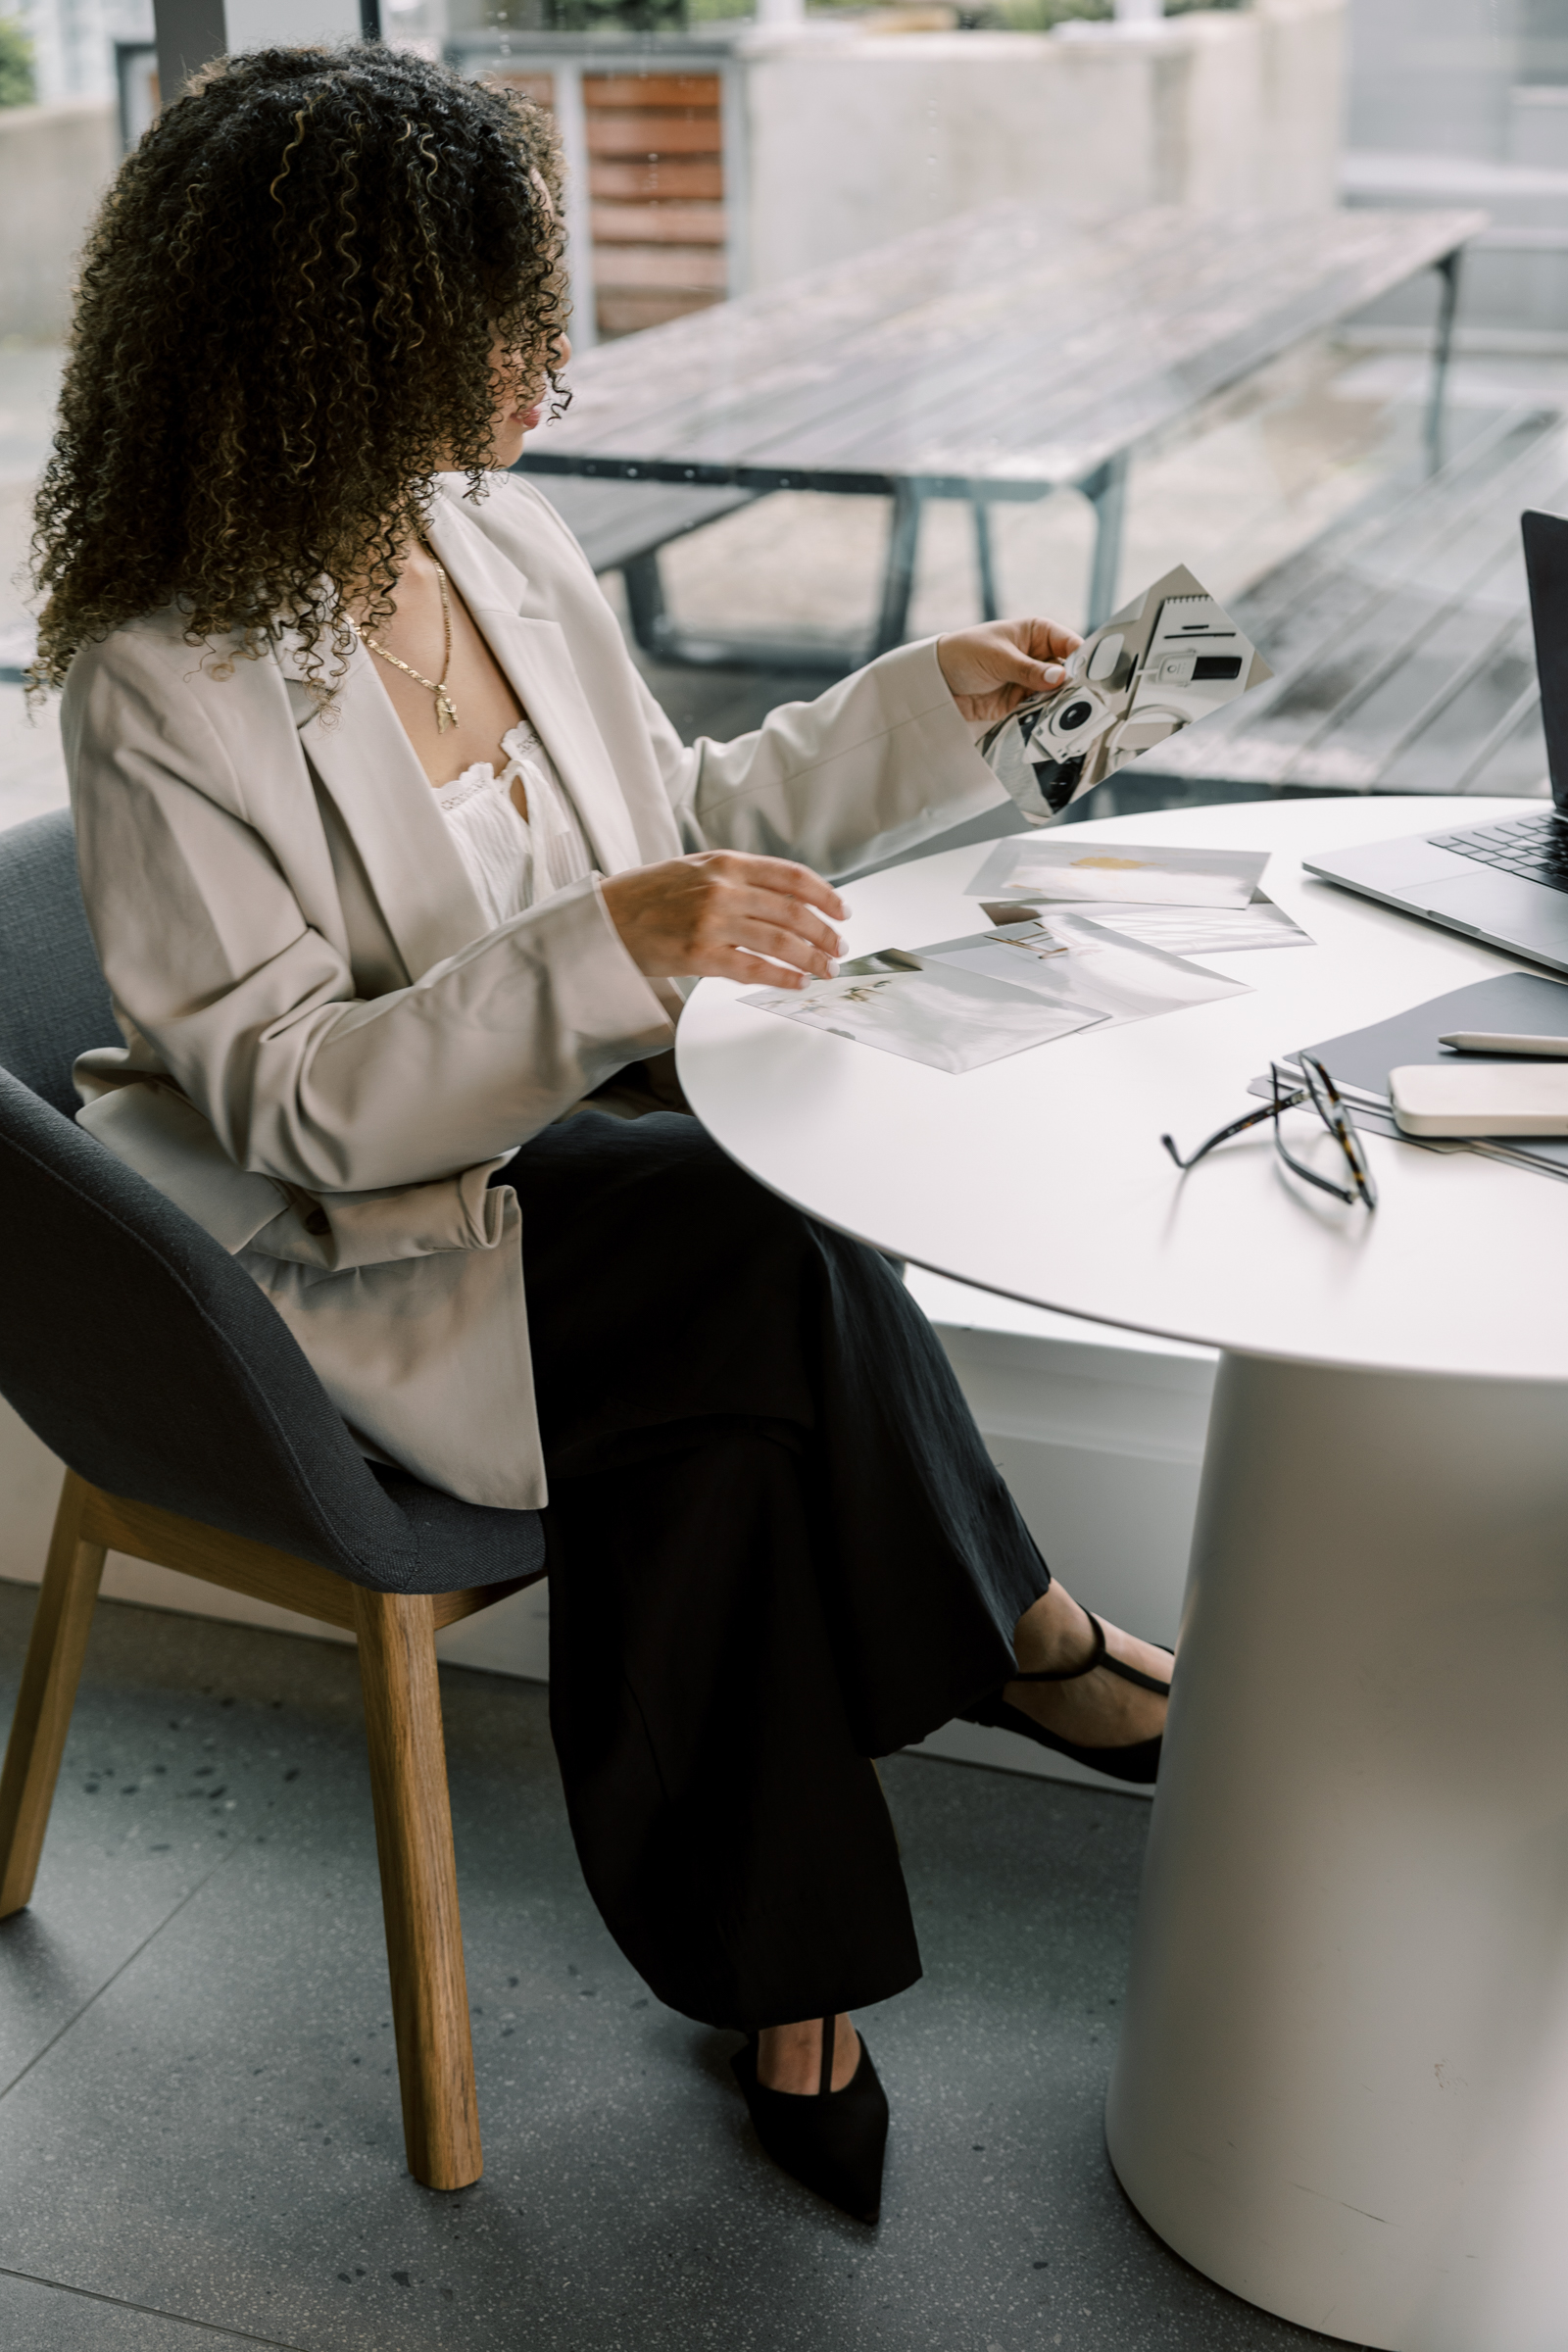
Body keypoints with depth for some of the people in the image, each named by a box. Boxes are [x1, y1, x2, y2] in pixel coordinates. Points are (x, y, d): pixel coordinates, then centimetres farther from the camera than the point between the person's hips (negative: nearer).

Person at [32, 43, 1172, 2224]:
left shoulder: (504, 535, 3)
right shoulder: (171, 689, -19)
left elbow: (670, 820, 17)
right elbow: (297, 1101, -22)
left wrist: (928, 703, 10)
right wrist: (613, 952, -32)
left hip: (591, 1165, 7)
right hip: (360, 1252, -6)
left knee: (723, 1423, -22)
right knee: (773, 1248, -29)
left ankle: (782, 1984, -7)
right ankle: (1029, 1640, -6)